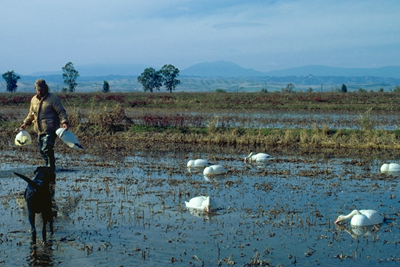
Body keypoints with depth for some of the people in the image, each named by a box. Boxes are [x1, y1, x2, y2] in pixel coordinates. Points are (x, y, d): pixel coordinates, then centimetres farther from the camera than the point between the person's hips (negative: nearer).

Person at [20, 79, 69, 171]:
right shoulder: (34, 100, 14)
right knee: (42, 150, 9)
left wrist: (64, 122, -22)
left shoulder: (53, 99, -6)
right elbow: (31, 113, 28)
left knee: (47, 149, -15)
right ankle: (48, 165, 23)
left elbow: (61, 112, -8)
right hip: (40, 130, 7)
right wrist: (26, 123, 21)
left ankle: (51, 167, -3)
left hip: (50, 130, -7)